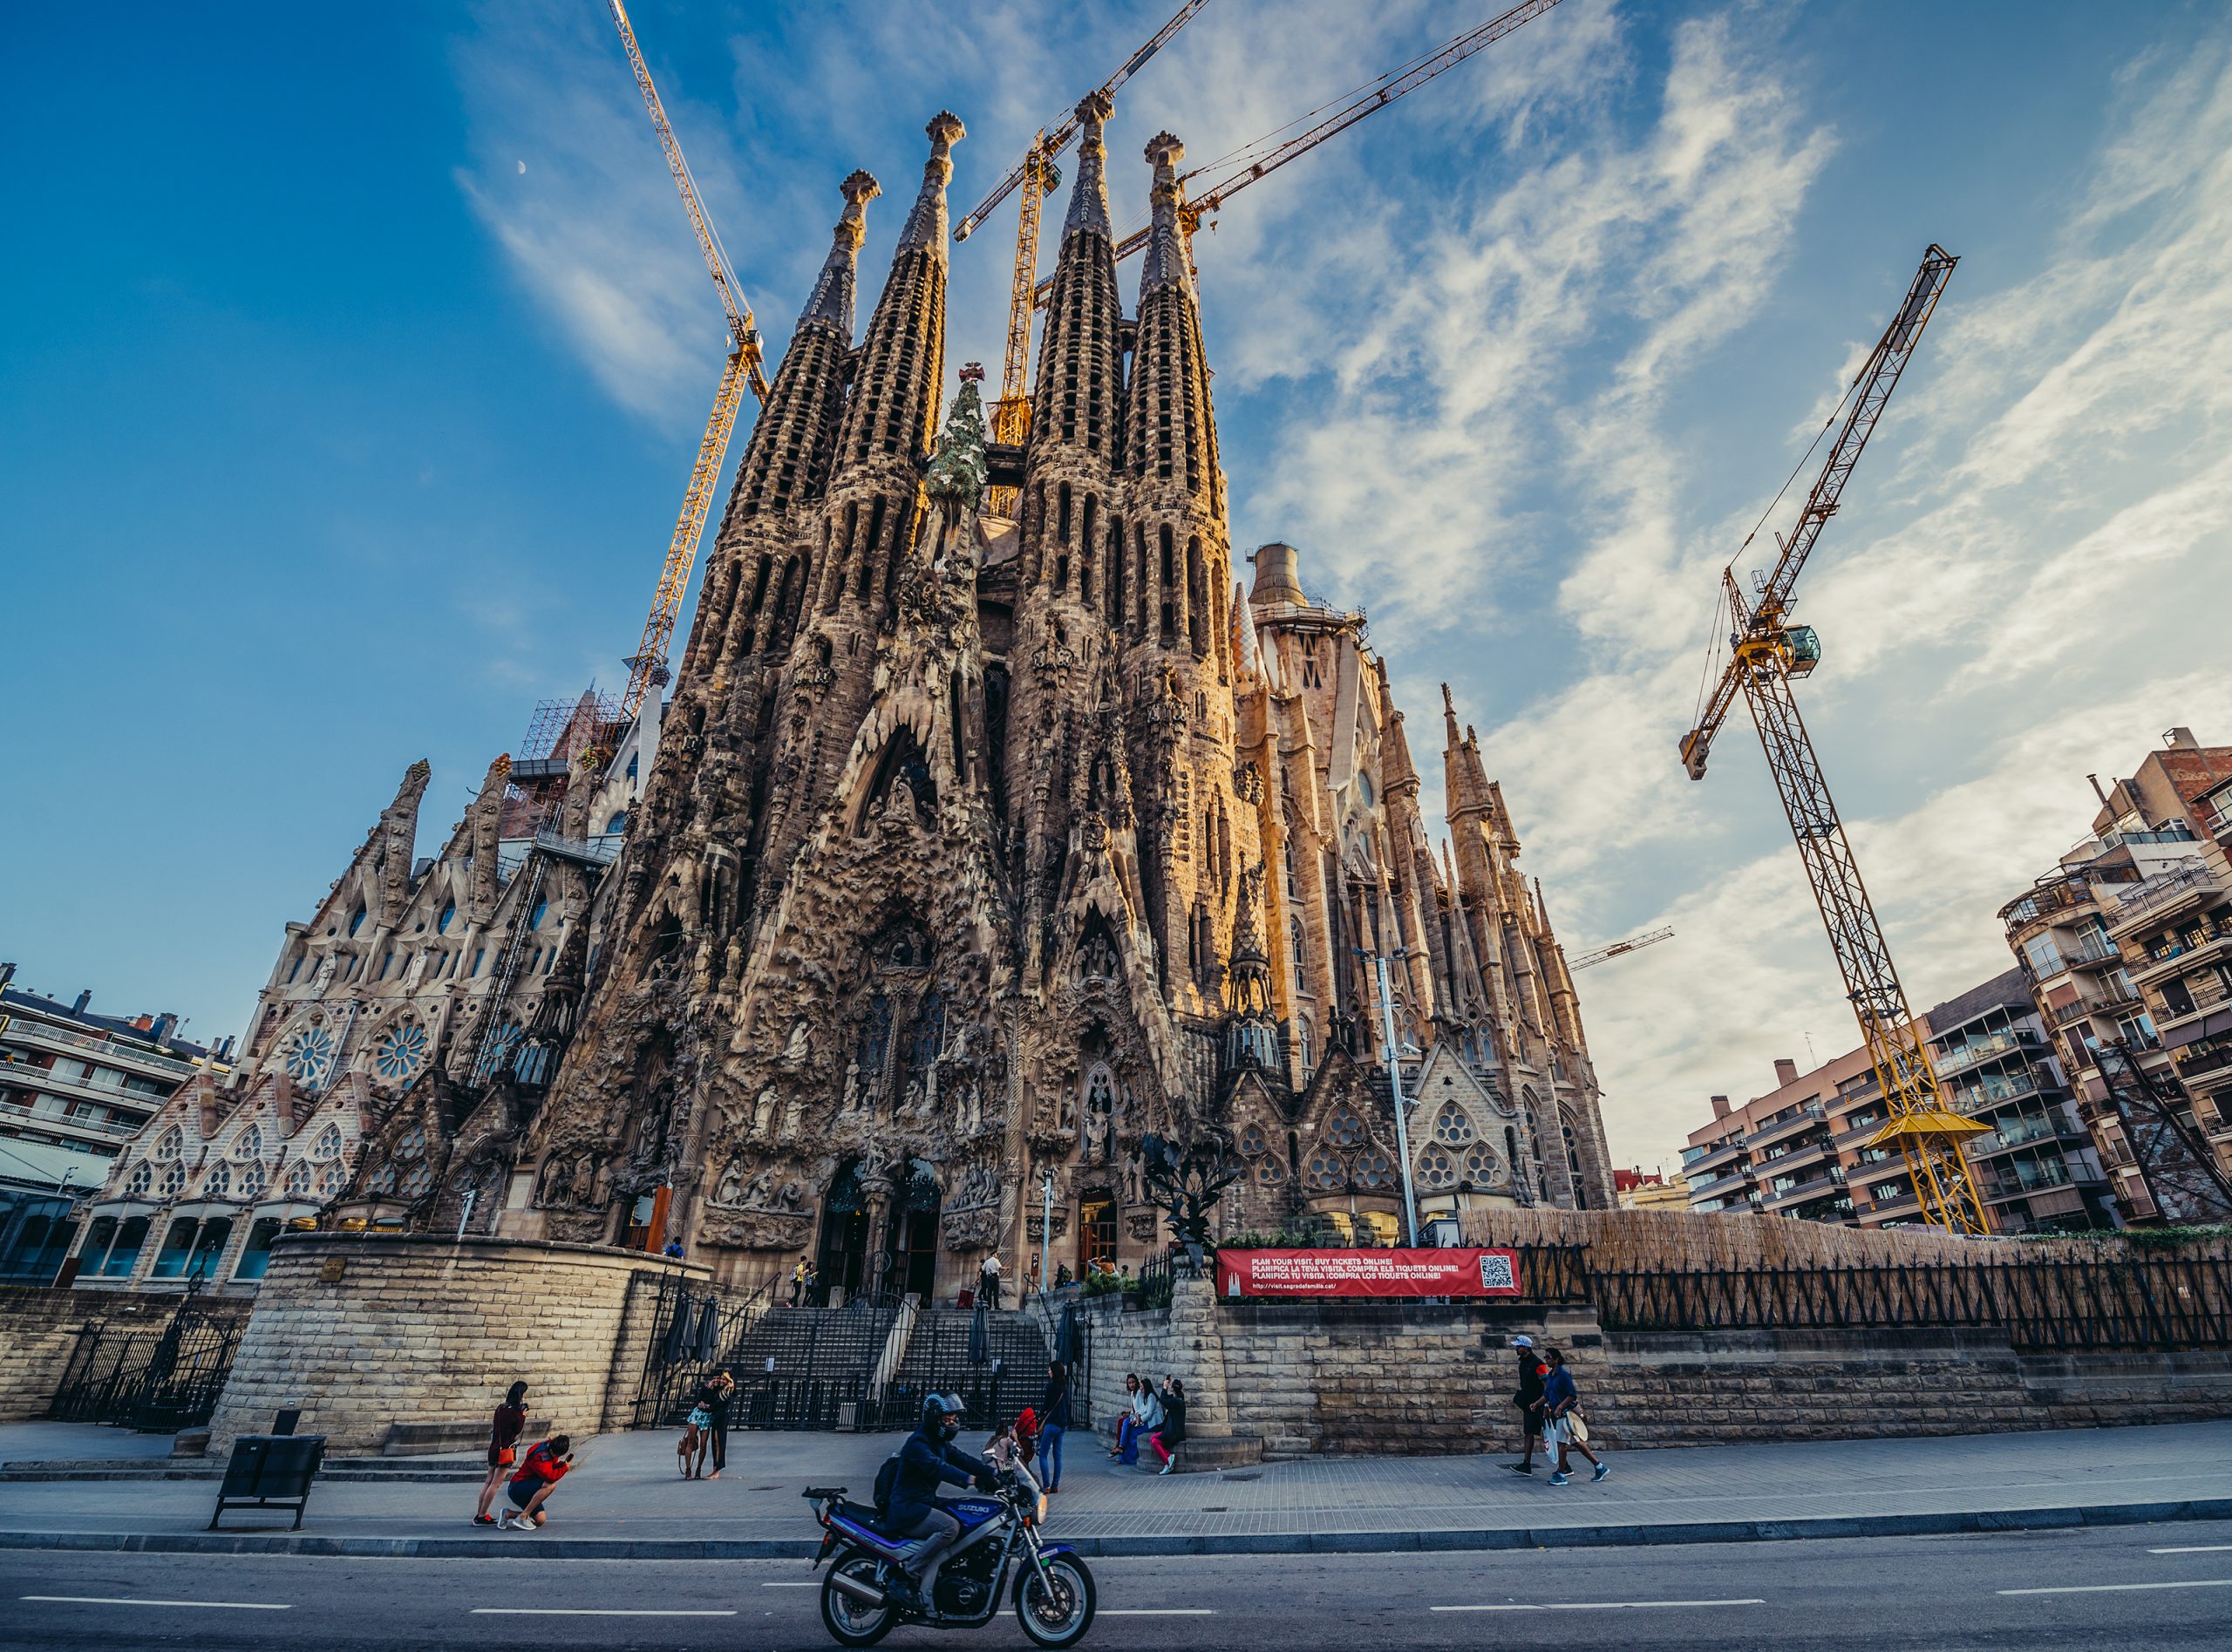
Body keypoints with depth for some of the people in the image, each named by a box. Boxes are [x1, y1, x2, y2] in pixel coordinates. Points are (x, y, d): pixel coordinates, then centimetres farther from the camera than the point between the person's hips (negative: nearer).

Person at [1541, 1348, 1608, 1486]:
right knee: (1576, 1442, 14)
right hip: (1557, 1413, 8)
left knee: (1561, 1442, -6)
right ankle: (1600, 1467, 26)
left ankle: (1561, 1475, 2)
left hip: (1567, 1411, -8)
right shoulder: (1551, 1375, 9)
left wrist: (1559, 1407, -23)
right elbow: (1547, 1394, 17)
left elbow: (1572, 1395, -18)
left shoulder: (1563, 1374, -17)